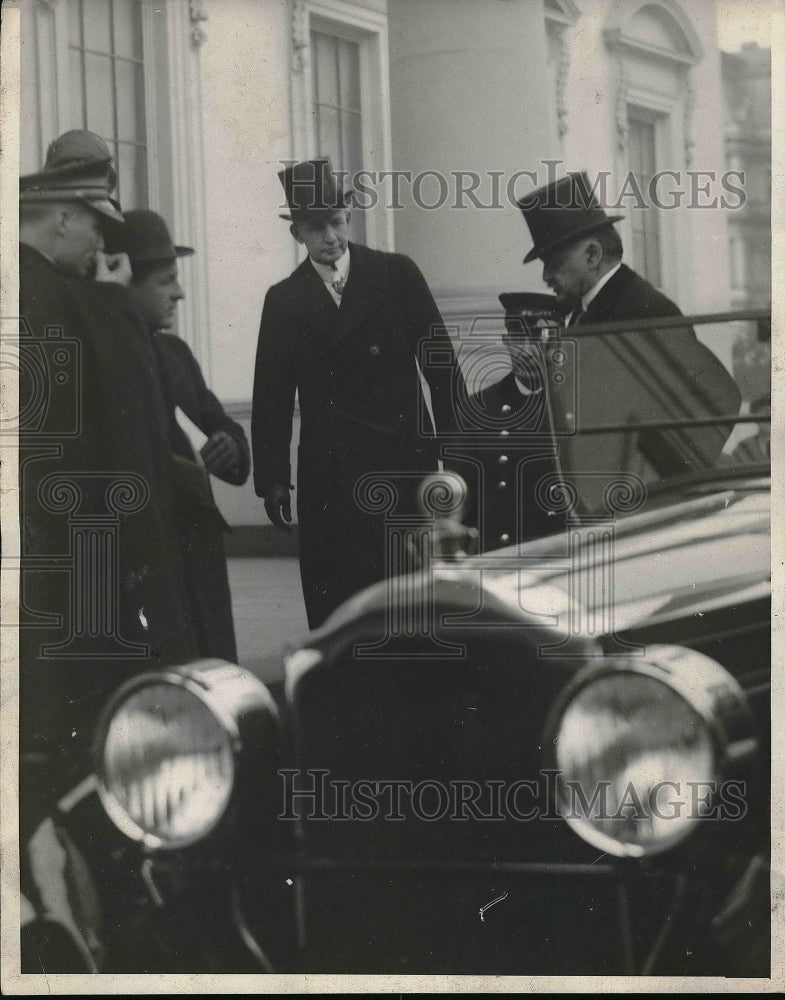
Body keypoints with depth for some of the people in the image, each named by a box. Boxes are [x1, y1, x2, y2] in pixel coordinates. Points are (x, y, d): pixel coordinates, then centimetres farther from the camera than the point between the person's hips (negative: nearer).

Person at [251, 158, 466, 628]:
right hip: (327, 477, 1)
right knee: (332, 608, -3)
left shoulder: (396, 274, 5)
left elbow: (440, 362, 4)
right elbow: (272, 396, 8)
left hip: (401, 462, -1)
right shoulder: (284, 301, 9)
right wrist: (272, 478, 1)